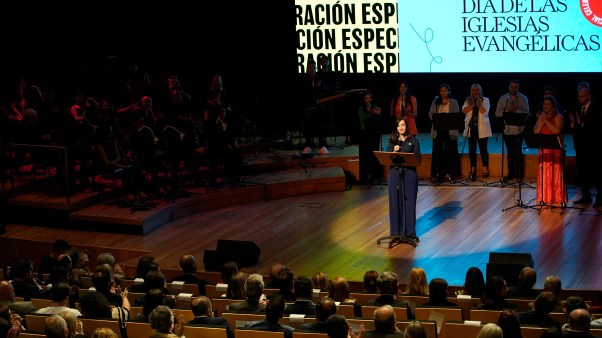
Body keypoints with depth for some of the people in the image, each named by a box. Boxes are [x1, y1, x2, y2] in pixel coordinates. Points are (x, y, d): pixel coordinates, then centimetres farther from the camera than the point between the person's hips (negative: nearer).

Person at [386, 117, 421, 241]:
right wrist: (394, 151, -11)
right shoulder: (392, 141, 10)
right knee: (395, 202, 3)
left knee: (409, 202, 1)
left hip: (409, 173, -2)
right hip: (394, 173, 2)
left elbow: (418, 158, 1)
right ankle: (396, 232, 11)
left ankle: (410, 232, 7)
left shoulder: (413, 141, 4)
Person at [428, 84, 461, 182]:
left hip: (450, 130, -1)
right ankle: (439, 173, 2)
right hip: (438, 130, 1)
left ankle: (449, 173, 3)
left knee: (450, 151, -2)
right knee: (438, 151, -1)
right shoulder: (435, 102, 12)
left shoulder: (454, 102, 7)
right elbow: (430, 114, 7)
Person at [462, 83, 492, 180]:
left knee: (483, 148, -2)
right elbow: (464, 110, -6)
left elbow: (484, 111, -11)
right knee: (472, 149, 4)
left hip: (482, 128, -3)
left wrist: (478, 103, -16)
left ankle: (485, 169, 5)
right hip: (471, 128, 3)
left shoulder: (485, 100, 3)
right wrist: (473, 105, -16)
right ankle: (473, 170, 10)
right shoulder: (468, 100, 10)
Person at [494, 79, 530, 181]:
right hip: (507, 129, 3)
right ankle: (511, 173, 16)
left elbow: (526, 113, -7)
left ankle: (519, 173, 3)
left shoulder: (523, 98, 2)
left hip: (518, 130, -3)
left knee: (517, 153, -4)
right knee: (510, 153, 9)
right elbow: (497, 113, 3)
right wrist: (507, 110, -13)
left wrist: (516, 110, -20)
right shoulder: (503, 98, 10)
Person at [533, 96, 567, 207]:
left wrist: (546, 121, -15)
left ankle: (558, 197, -2)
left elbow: (557, 130, -20)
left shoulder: (558, 117, -3)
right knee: (543, 173, 3)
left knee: (555, 173, -4)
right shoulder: (541, 116, 13)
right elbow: (536, 131, 2)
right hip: (543, 148, 5)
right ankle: (543, 197, 7)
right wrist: (541, 120, -7)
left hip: (555, 149, -5)